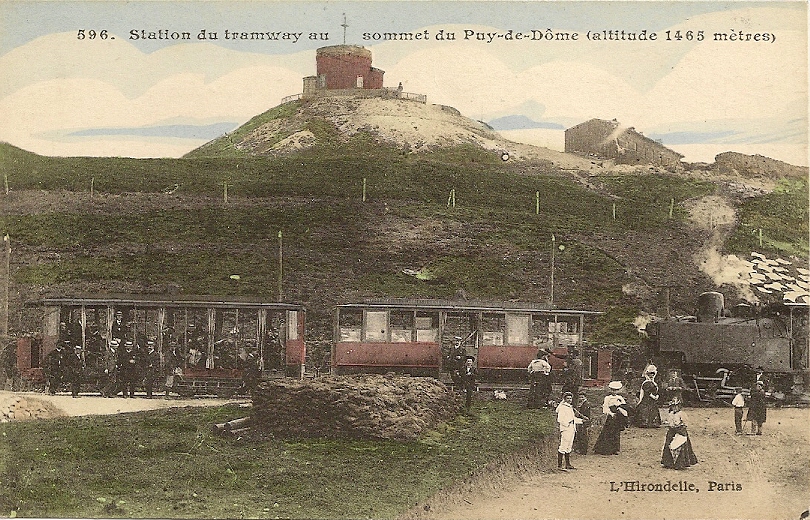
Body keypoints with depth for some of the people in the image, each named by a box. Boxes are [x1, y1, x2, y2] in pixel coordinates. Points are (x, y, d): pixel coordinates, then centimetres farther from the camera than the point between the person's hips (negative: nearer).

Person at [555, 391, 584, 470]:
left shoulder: (570, 407, 18)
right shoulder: (562, 407, -10)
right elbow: (560, 420, -17)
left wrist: (581, 420, 18)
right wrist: (567, 424, -23)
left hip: (572, 429, 9)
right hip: (565, 429, -9)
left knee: (569, 447, 13)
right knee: (563, 447, -10)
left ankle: (568, 465, 20)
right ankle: (559, 465, -9)